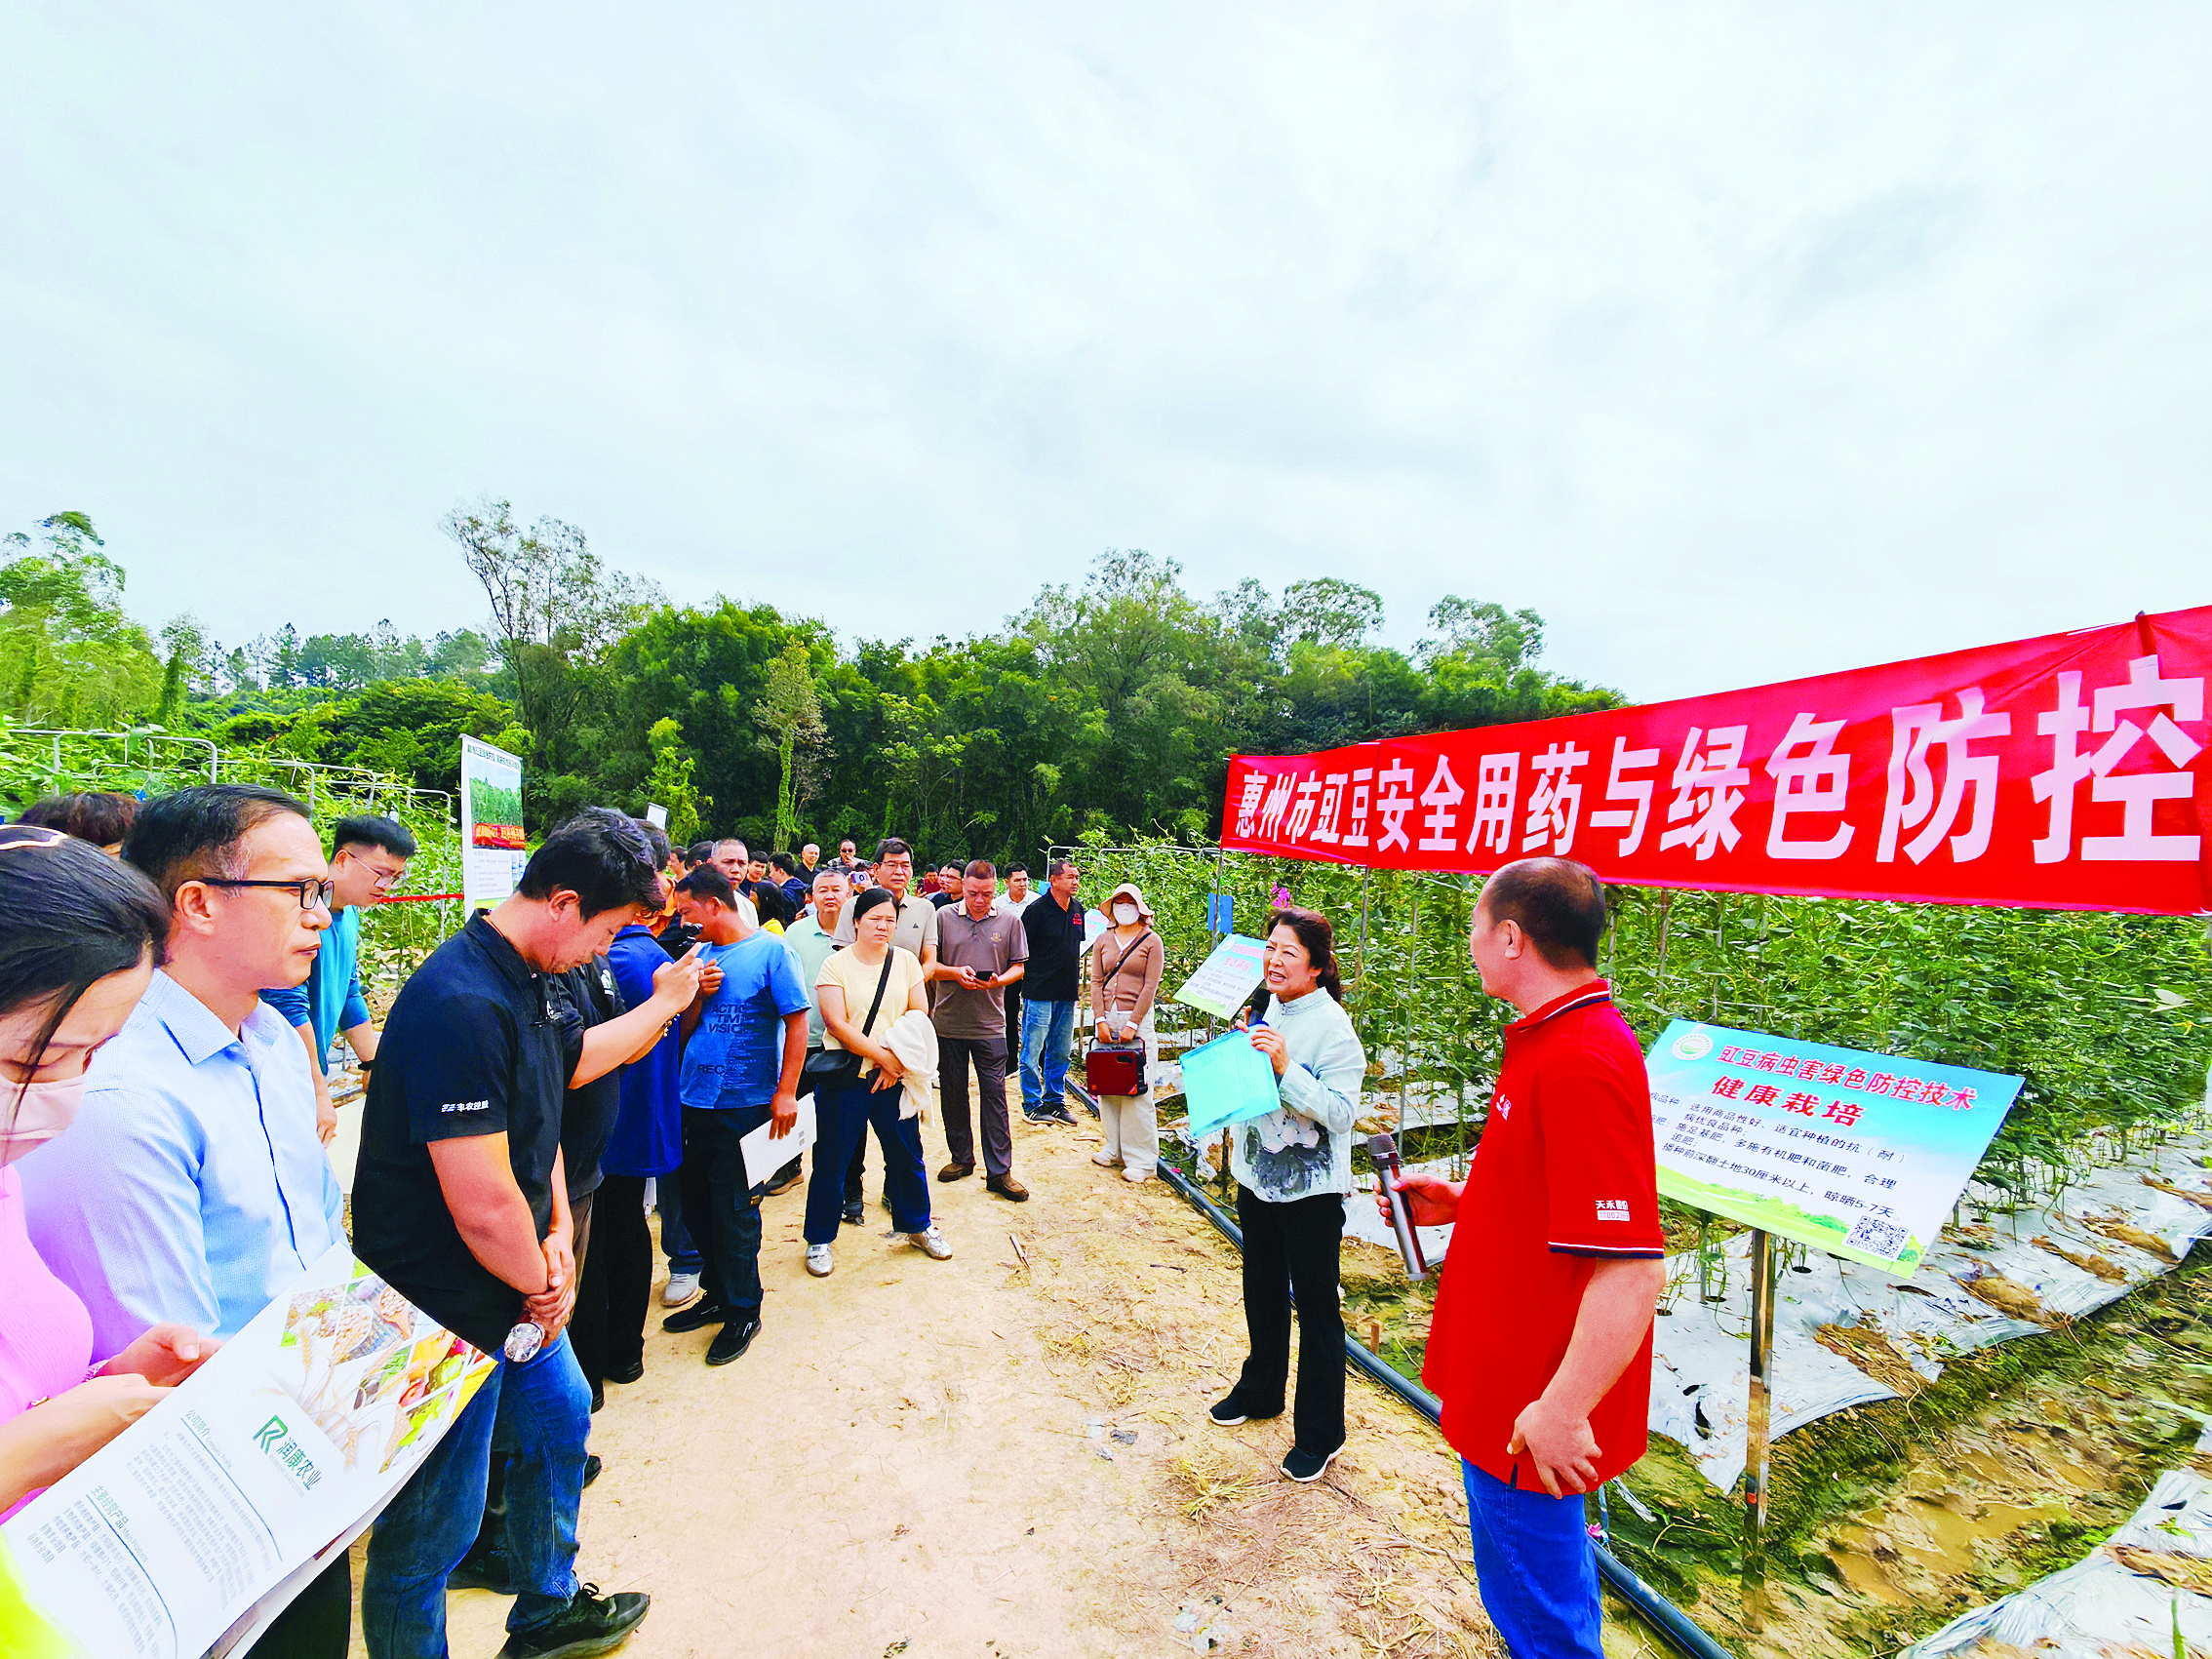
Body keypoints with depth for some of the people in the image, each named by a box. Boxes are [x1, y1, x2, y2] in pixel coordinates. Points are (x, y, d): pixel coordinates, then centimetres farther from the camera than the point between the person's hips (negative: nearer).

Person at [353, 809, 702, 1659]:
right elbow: (483, 1207, -31)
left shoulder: (530, 979, 1)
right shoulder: (462, 1005, -31)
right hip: (448, 1311, -10)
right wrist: (544, 1284, -13)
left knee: (561, 1417, 27)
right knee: (432, 1528, 10)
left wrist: (558, 1235, 4)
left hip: (517, 1291, 10)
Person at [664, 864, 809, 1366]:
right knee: (697, 1206, 16)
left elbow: (797, 1022, -13)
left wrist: (785, 1093, -16)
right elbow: (683, 1030, 12)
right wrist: (698, 994, -8)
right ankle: (718, 1295, 36)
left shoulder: (771, 951, -11)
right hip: (694, 1100, 7)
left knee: (734, 1212, 3)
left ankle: (743, 1311, 23)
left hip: (746, 1104, -6)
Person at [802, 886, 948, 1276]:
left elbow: (919, 1016, 3)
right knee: (831, 1159, 6)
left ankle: (917, 1226, 32)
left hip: (894, 1076, 3)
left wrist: (898, 1060, -10)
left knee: (906, 1153, 11)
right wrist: (884, 1055, -15)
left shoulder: (906, 961, 5)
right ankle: (819, 1239, 26)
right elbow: (837, 1024, -12)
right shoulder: (835, 965, -5)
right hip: (843, 1076, -2)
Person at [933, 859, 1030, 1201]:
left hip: (990, 1024, -1)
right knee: (953, 1093, 13)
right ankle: (961, 1158, 31)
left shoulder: (1009, 922, 2)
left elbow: (1018, 966, 5)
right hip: (948, 1020, 1)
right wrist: (956, 972, -14)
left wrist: (998, 980, -14)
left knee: (994, 1095, 1)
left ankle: (999, 1172, 9)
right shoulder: (944, 918, 1)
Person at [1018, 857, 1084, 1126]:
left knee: (1060, 1052, 14)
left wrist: (1077, 963, 12)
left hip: (1067, 992, 7)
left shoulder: (1077, 909, 10)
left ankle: (1054, 1101, 25)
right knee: (1032, 1050, 0)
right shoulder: (1037, 909, -11)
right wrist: (1030, 974, -9)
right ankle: (1032, 1105, 12)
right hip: (1040, 990, -7)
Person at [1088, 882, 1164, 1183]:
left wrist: (1132, 1024, -12)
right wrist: (1100, 1020, -4)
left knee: (1137, 1089, -3)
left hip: (1137, 1020, -4)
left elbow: (1150, 986, -5)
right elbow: (1096, 982, 7)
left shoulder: (1151, 941, 0)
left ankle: (1141, 1160, 5)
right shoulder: (1103, 940, 11)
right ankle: (1115, 1150, 19)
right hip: (1106, 1018, 4)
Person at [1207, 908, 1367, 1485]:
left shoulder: (1332, 1027, -19)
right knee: (1262, 1293, 23)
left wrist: (1284, 1067, -32)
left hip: (1311, 1189, -7)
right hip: (1258, 1178, 7)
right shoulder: (1265, 1012, 3)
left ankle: (1320, 1432, 27)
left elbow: (1340, 1112, -24)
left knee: (1316, 1307, 8)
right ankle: (1260, 1390, 44)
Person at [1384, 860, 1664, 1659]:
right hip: (1511, 1378, 9)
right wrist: (1462, 1201, 6)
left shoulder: (1582, 1063, -29)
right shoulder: (1555, 1038, 4)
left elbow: (1633, 1268, -30)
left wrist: (1561, 1410, -24)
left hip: (1530, 1418, -9)